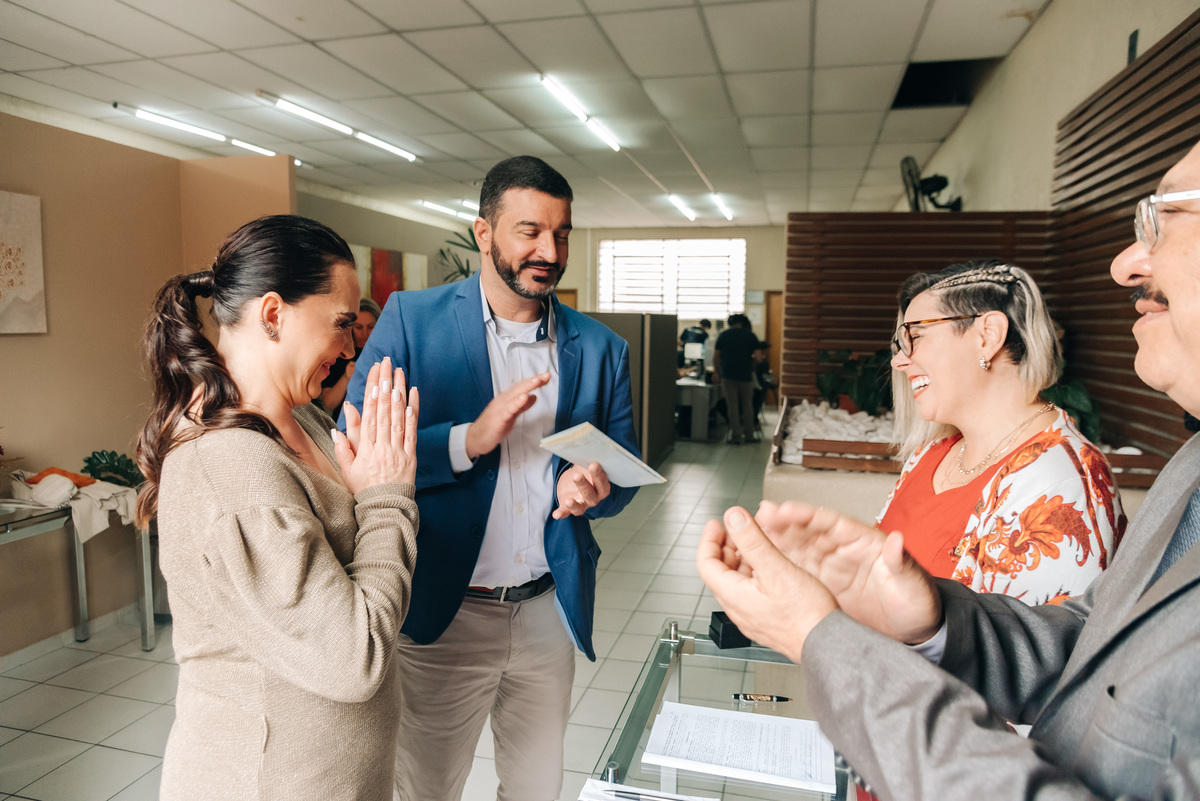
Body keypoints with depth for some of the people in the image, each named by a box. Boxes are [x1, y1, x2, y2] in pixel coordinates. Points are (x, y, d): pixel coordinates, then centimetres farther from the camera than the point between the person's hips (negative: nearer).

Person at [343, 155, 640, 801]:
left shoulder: (601, 348, 1)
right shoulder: (411, 319, -7)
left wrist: (592, 486, -17)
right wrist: (470, 439, -24)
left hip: (550, 612, 3)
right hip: (441, 614, -2)